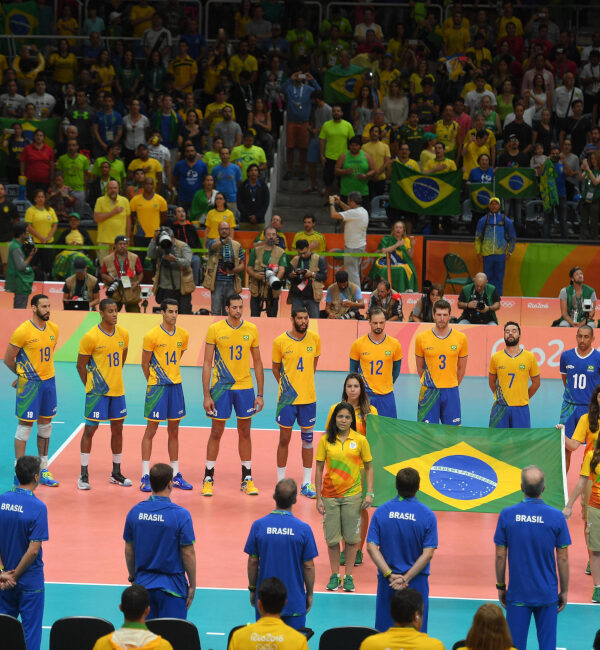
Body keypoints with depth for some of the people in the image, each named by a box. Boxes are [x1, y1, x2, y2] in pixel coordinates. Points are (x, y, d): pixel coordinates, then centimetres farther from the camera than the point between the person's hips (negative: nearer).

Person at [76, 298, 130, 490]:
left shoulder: (123, 334, 2)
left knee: (117, 429, 11)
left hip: (117, 390, 5)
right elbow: (81, 365, -6)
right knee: (90, 429, -2)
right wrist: (90, 386, -4)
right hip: (97, 392, -5)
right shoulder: (90, 337, -14)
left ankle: (116, 473, 21)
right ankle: (84, 474, 5)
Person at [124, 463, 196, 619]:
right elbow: (188, 553, -12)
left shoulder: (134, 512, -1)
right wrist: (192, 585, -2)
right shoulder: (181, 515, -14)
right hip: (171, 587, -4)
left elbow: (129, 550, 6)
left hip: (143, 583, 4)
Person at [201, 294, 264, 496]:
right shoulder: (215, 330, -5)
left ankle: (247, 479, 15)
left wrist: (260, 394, 4)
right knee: (216, 433, 3)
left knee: (244, 433, 8)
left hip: (245, 388, 2)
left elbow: (257, 363, 8)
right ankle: (208, 478, 11)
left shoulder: (251, 330, 2)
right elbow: (207, 363, -3)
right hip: (221, 388, -2)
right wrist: (206, 395, -8)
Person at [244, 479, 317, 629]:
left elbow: (253, 561, -1)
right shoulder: (303, 529, -12)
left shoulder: (259, 525, -8)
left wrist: (252, 589, 12)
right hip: (295, 600, -2)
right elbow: (308, 566, -6)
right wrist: (309, 594, 7)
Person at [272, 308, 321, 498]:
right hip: (287, 398, -2)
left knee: (308, 439, 7)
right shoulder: (280, 341, -8)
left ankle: (306, 483, 14)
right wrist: (287, 386, 7)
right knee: (284, 439, 5)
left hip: (309, 397, 2)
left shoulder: (315, 338, -1)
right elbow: (275, 368, 6)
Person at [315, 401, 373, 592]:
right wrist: (318, 498, 0)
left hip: (352, 495, 0)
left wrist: (369, 493, -4)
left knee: (351, 537, 3)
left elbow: (369, 467, 5)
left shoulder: (360, 440, -2)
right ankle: (334, 575, 16)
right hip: (330, 495, 0)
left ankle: (349, 576, 15)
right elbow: (319, 469, 2)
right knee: (332, 538, 3)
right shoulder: (325, 440, -1)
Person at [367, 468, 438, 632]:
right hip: (416, 583, -1)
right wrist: (406, 578, -13)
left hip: (387, 581, 1)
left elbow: (371, 547, -8)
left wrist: (390, 575, -11)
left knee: (384, 629, 10)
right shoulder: (427, 515, -8)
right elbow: (428, 553, -13)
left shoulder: (381, 511, -4)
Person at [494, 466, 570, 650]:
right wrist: (564, 591, 7)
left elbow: (500, 556, -2)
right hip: (547, 594, 0)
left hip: (517, 595, 0)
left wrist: (501, 587, 11)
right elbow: (563, 559, -4)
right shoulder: (557, 517, -8)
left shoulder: (507, 515, -7)